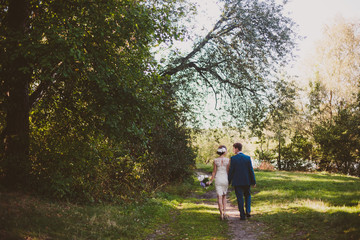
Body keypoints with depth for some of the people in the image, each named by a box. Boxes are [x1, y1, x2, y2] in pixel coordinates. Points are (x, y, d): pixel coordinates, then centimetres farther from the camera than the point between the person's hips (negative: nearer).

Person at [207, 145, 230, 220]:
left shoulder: (215, 160, -4)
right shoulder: (228, 160, -7)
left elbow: (214, 172, -2)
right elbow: (228, 171, -5)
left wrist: (210, 181, 9)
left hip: (218, 179, 0)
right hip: (225, 179, 0)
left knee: (219, 197, 3)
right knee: (224, 196, 18)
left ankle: (221, 214, -2)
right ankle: (224, 212, 11)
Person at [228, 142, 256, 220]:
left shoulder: (233, 158, -10)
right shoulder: (247, 158, -2)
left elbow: (231, 170, -8)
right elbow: (251, 170, -2)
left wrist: (229, 181, 3)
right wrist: (253, 181, 5)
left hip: (237, 182, -2)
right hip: (246, 181, 2)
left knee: (240, 198, 5)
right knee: (247, 196, 21)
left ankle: (242, 215, 4)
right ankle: (248, 211, 7)